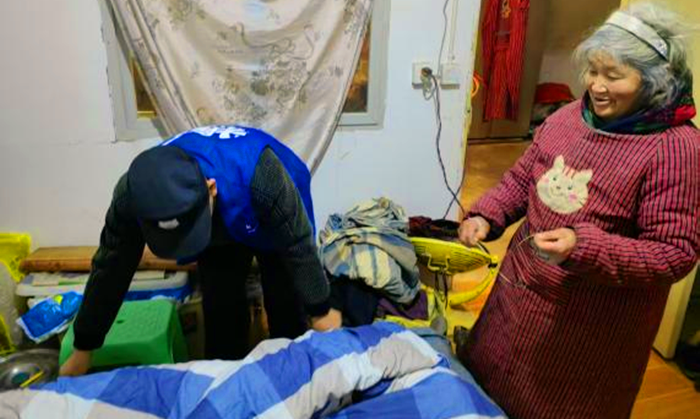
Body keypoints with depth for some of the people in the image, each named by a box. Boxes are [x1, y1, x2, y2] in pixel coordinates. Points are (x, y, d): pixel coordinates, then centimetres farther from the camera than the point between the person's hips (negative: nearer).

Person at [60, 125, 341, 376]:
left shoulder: (258, 174, -47)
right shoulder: (132, 196, -34)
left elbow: (298, 245, -31)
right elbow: (110, 270, -18)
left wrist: (320, 312, -18)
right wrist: (83, 350, -6)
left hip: (273, 218, -2)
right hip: (222, 229, 3)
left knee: (286, 305, -1)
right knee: (220, 308, -1)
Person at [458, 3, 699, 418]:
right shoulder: (570, 116, -1)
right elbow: (521, 177, 8)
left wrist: (584, 248, -33)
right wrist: (485, 216, -8)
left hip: (594, 319, -5)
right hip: (522, 289, 6)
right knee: (492, 385, 25)